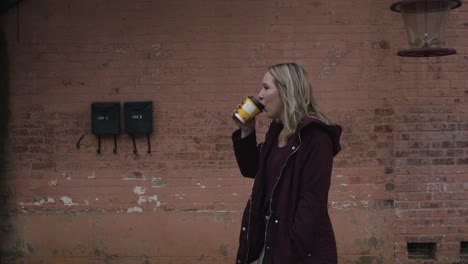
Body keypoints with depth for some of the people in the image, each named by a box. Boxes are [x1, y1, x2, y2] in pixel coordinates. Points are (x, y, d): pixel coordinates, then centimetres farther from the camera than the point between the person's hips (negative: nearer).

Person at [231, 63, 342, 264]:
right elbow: (251, 170, 21)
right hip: (269, 238, 8)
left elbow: (312, 201, -21)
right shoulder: (277, 130, 9)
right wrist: (246, 132, 7)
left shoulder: (315, 135, -17)